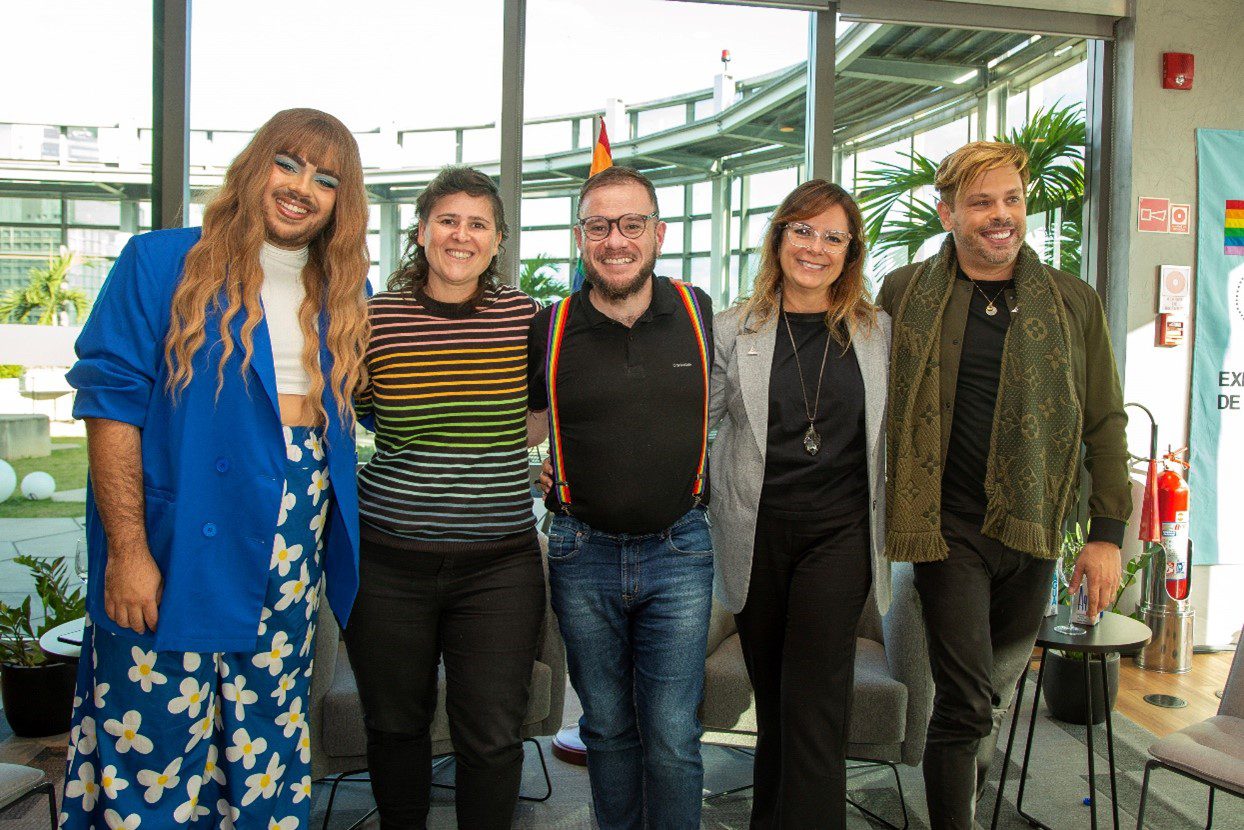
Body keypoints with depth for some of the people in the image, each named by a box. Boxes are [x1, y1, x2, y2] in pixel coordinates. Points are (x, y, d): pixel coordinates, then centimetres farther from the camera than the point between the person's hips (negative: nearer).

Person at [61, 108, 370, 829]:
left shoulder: (345, 298, 12)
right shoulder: (163, 264, -2)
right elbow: (111, 402, -8)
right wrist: (126, 548, -14)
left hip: (291, 564, 4)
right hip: (176, 557, -4)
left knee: (269, 762, 13)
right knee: (153, 753, 3)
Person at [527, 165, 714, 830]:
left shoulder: (697, 312, -1)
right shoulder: (549, 329, -4)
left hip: (678, 552, 0)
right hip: (582, 554, 1)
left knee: (673, 736, 3)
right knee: (607, 727, 15)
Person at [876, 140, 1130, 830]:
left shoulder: (1074, 302, 4)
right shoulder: (903, 294, -1)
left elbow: (1104, 423, 7)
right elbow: (876, 405, 7)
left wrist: (1108, 533, 2)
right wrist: (882, 507, 2)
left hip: (1033, 528, 3)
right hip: (949, 526, -3)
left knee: (998, 687, 19)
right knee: (966, 699, -6)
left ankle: (961, 760, 47)